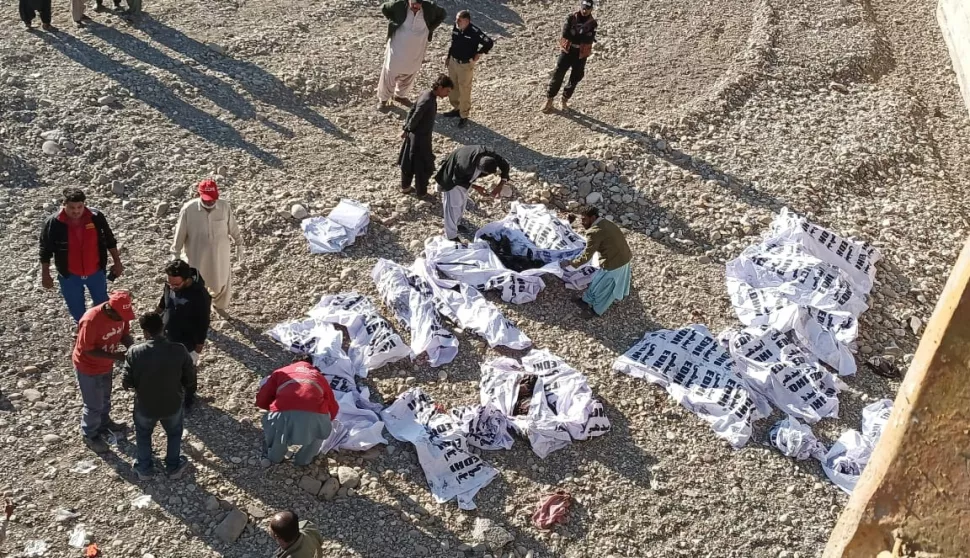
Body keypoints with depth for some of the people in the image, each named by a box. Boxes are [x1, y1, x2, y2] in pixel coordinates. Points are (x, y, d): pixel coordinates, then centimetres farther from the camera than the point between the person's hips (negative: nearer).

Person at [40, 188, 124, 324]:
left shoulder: (96, 217, -17)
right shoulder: (53, 223, -20)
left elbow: (109, 241, -1)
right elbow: (46, 251, -8)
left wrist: (117, 262, 3)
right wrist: (45, 275, -3)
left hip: (96, 272, 1)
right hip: (69, 276, -1)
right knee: (77, 310, 18)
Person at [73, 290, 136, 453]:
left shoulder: (120, 314, -17)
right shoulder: (91, 320, -37)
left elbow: (125, 334, -1)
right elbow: (87, 350, -29)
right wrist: (116, 356, -33)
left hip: (105, 365, 7)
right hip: (88, 367, -7)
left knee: (105, 397, 27)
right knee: (94, 405, 10)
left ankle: (104, 423, 51)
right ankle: (90, 436, 33)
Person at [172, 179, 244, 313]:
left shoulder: (225, 207, -16)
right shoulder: (188, 209, -20)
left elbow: (233, 228, 0)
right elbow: (180, 233, -8)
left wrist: (239, 245, 11)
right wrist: (176, 253, -1)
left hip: (220, 255, 2)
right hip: (196, 258, -2)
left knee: (221, 284, 19)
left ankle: (220, 307, 48)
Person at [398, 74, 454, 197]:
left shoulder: (426, 94, 0)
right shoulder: (428, 100, -30)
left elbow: (411, 111, 7)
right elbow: (415, 117, -25)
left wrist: (406, 129, 10)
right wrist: (409, 129, -7)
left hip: (415, 135, 9)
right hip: (420, 137, -9)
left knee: (409, 163, 22)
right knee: (424, 167, 7)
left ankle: (405, 187, 38)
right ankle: (422, 192, 21)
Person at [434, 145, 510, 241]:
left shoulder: (490, 155, -31)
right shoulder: (466, 166, -45)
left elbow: (505, 164, -14)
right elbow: (457, 179, -25)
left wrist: (501, 185, -24)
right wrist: (475, 187, -23)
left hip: (463, 175, 7)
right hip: (452, 177, -7)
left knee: (462, 200, 22)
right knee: (453, 204, 2)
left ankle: (456, 224, 43)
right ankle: (451, 235, 15)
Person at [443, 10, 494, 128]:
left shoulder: (474, 32, -24)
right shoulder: (456, 28, -4)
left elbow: (489, 42, -19)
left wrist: (478, 54, -13)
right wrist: (448, 56, 14)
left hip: (466, 65, -7)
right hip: (453, 61, 7)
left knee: (464, 91, 3)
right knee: (452, 87, 20)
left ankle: (464, 116, 18)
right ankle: (456, 109, 41)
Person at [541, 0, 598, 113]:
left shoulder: (592, 23, -3)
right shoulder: (571, 18, -3)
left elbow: (589, 40, -15)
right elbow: (565, 33, -15)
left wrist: (574, 36, -19)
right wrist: (582, 37, -16)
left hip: (581, 54, 1)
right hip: (567, 51, -1)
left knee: (575, 79, 7)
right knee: (558, 75, -4)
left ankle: (565, 100, 24)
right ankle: (549, 99, 7)